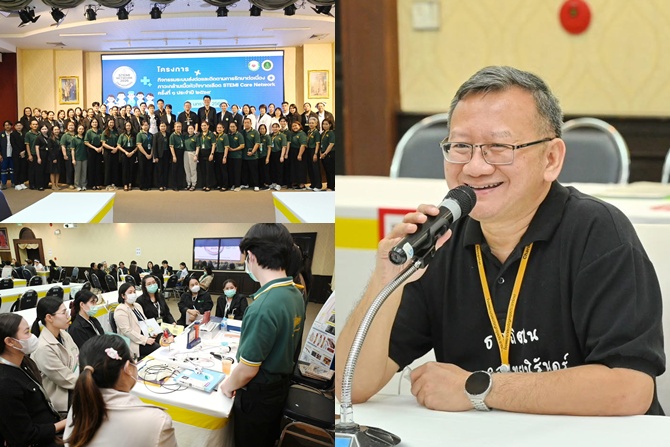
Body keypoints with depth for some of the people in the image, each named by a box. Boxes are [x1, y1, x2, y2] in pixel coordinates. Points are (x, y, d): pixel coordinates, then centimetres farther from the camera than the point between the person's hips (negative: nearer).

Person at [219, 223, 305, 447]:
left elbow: (248, 369, -25)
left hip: (257, 396, -7)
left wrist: (229, 385, -6)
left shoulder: (263, 307, -32)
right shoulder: (296, 295, -5)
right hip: (281, 386, 7)